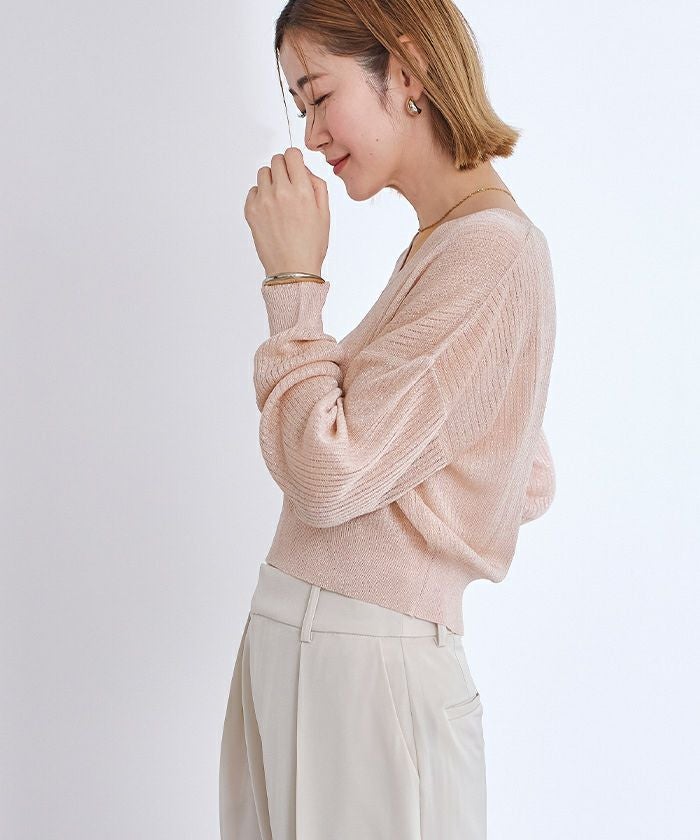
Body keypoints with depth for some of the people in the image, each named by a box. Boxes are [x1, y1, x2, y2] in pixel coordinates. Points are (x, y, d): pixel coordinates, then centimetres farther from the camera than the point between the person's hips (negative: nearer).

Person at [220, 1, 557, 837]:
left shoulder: (491, 250, -17)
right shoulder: (447, 245, 11)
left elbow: (327, 478, -21)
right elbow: (531, 486, 16)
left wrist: (294, 281, -13)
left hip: (360, 672, -9)